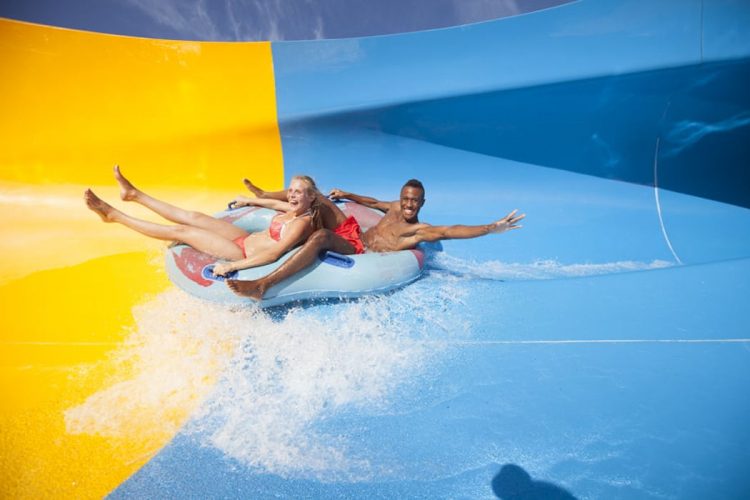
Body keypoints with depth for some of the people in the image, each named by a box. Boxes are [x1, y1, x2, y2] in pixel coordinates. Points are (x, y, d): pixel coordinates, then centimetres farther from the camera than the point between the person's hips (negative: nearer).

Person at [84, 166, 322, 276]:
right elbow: (274, 203, 24)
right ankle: (134, 194, 29)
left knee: (180, 231, -3)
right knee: (193, 217, 12)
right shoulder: (296, 210, 2)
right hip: (247, 239, 8)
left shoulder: (303, 222, -25)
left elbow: (274, 254, -34)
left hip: (243, 252, -8)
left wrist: (233, 266, -35)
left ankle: (113, 215, 11)